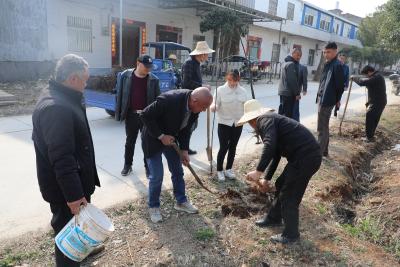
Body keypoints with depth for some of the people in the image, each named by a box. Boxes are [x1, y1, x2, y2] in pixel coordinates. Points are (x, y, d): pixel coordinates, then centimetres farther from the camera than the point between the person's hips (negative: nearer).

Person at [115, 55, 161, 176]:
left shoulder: (153, 80, -3)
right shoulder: (125, 76, -4)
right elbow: (119, 95, 0)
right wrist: (119, 113, -2)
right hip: (131, 115, 0)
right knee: (130, 141, 13)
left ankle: (148, 167, 22)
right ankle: (127, 165, 29)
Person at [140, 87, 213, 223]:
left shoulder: (194, 107, -13)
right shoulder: (169, 100, -35)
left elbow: (185, 129, -1)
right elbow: (145, 115, -28)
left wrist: (184, 150, -7)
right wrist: (161, 136, -26)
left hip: (170, 138, 7)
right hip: (153, 139, -6)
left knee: (178, 171, 12)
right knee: (157, 176, -4)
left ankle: (181, 201, 31)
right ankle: (153, 207, 18)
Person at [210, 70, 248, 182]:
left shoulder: (242, 91, 2)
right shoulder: (220, 90, -9)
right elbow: (215, 105, -14)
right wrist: (213, 107, -34)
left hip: (237, 123, 4)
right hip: (224, 123, -4)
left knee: (232, 148, 13)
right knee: (223, 148, -1)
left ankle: (228, 169, 28)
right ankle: (219, 171, 17)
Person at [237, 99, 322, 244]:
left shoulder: (265, 120, -9)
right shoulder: (272, 120, 22)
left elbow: (270, 146, -29)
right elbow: (276, 154, 29)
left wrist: (258, 171, -26)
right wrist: (267, 178, 35)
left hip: (306, 157, -10)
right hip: (305, 155, 10)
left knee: (289, 196, 3)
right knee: (281, 185, 22)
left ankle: (291, 235, 21)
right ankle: (273, 218, 41)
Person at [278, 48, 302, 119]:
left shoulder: (286, 62, 18)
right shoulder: (291, 64, -15)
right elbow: (293, 80, -20)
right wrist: (297, 93, -16)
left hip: (283, 91, 10)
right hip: (289, 93, -10)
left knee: (282, 112, 14)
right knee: (288, 114, -7)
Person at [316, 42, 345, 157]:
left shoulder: (337, 65, -14)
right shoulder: (328, 64, 15)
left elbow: (340, 85, -14)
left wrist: (337, 100, -9)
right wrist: (319, 96, 16)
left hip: (327, 100, -10)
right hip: (322, 99, 10)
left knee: (321, 128, -6)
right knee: (324, 126, 16)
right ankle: (324, 150, 27)